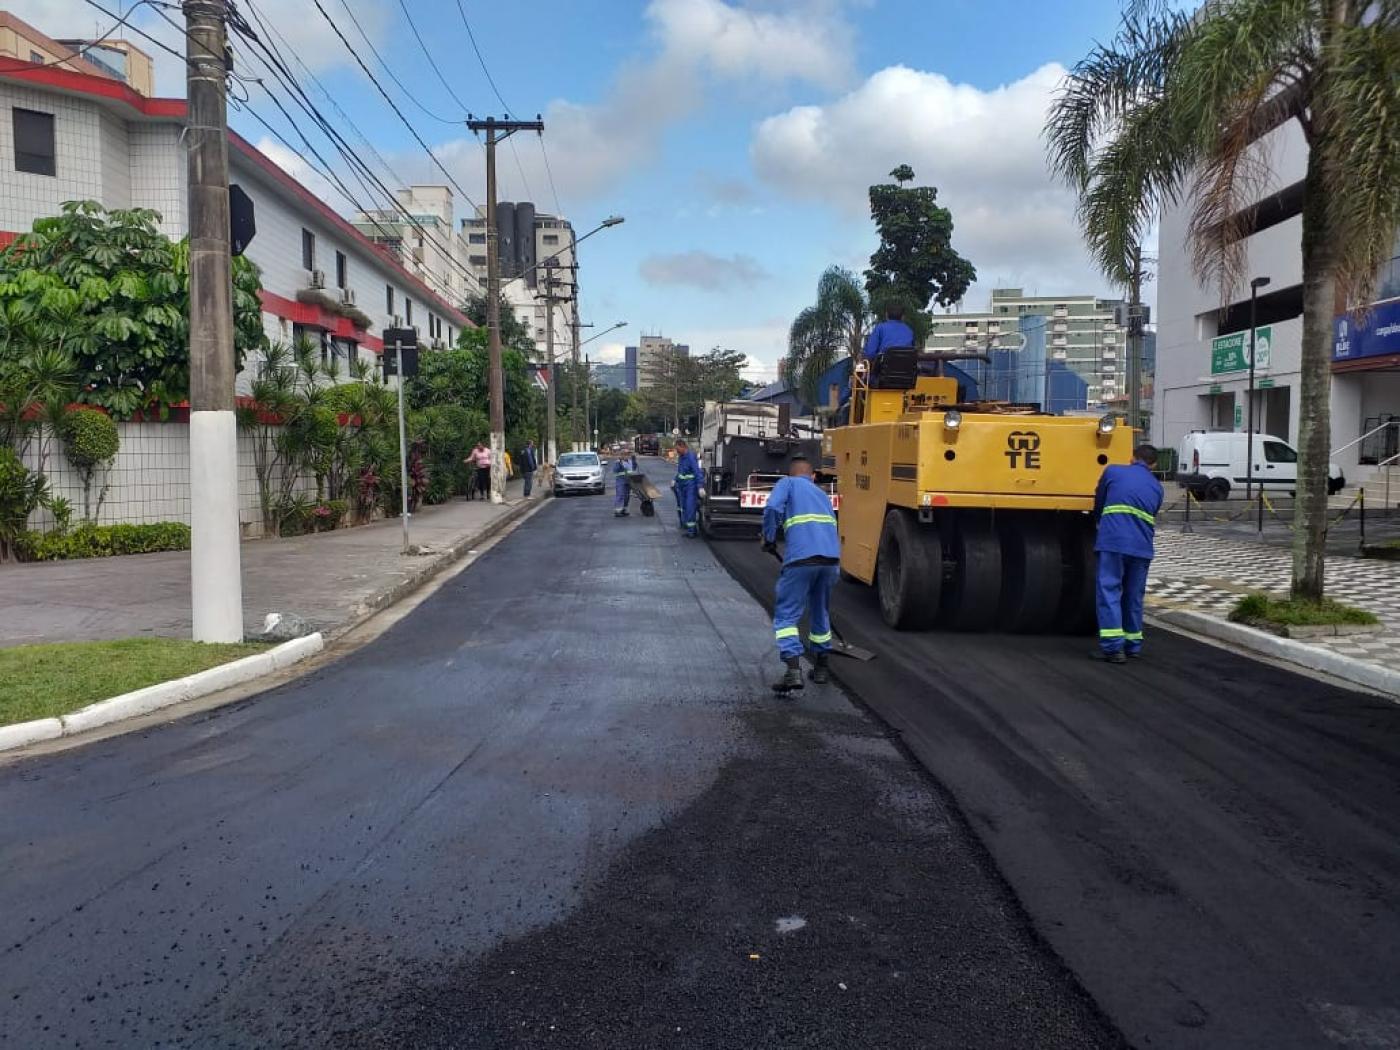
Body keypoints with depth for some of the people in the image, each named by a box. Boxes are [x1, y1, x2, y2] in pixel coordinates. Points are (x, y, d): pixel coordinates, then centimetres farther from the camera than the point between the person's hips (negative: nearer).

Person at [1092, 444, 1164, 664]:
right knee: (1134, 594, 15)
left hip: (1113, 540, -3)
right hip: (1142, 545, 4)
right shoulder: (1156, 487, 23)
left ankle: (1113, 646, -10)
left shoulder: (1113, 471, 14)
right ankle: (1133, 644, 23)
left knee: (1109, 590, -3)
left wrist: (1101, 523, 44)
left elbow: (1098, 504, 24)